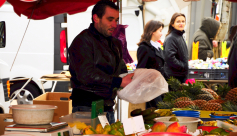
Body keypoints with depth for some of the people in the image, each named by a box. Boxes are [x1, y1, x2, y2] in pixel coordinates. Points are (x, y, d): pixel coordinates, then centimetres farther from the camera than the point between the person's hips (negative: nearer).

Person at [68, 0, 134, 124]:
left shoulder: (115, 44, 20)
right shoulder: (82, 41, -8)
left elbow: (122, 71, 20)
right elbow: (86, 74, -20)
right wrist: (119, 82, -23)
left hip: (107, 108, 8)